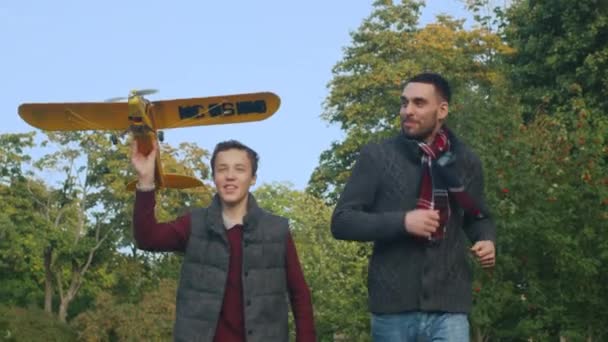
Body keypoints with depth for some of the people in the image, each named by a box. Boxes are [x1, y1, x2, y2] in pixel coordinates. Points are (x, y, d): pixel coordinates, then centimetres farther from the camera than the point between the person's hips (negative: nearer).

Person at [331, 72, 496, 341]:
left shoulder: (465, 161, 9)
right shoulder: (376, 156, 1)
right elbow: (341, 221, -2)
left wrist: (486, 240, 1)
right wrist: (401, 221, -15)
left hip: (448, 307, 1)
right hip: (393, 308, -1)